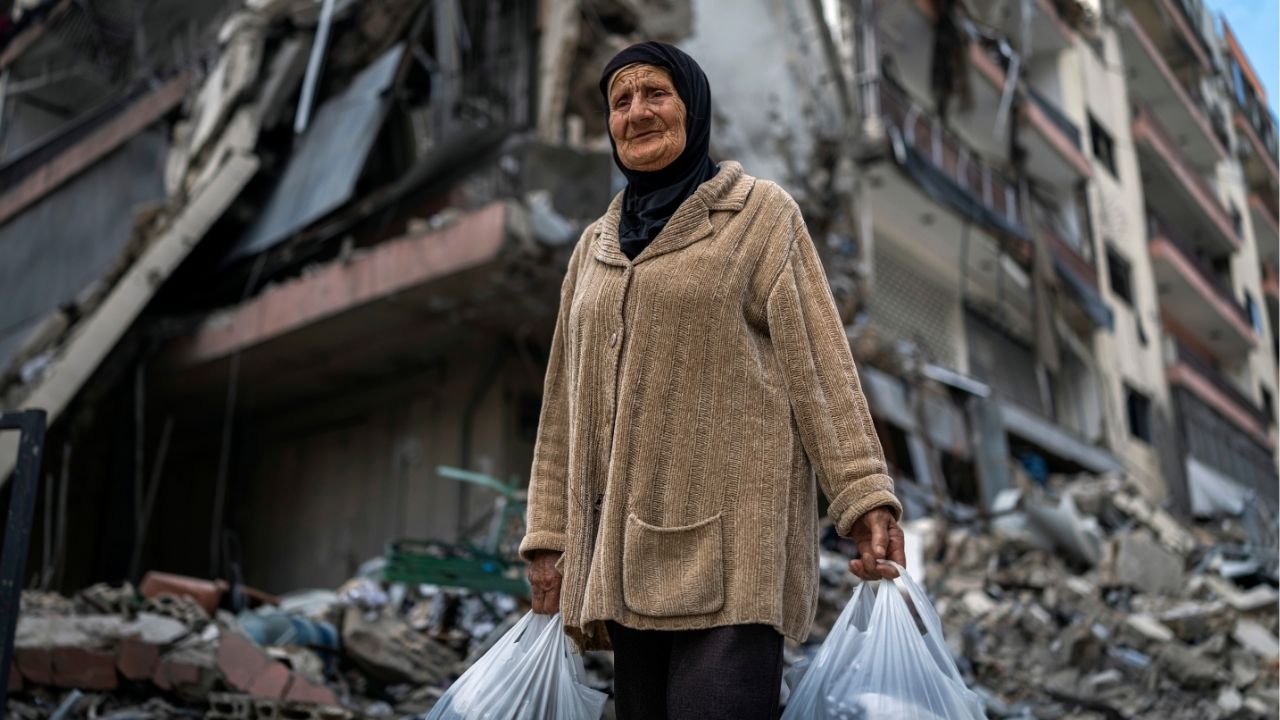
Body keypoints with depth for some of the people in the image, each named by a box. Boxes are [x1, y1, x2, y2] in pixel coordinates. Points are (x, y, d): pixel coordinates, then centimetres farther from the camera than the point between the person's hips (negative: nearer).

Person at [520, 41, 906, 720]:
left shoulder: (760, 213, 5)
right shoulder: (596, 245, 18)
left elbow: (818, 359, -2)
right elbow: (565, 404, 17)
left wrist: (863, 496, -12)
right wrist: (549, 534, 12)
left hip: (727, 541, -5)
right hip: (627, 547, 5)